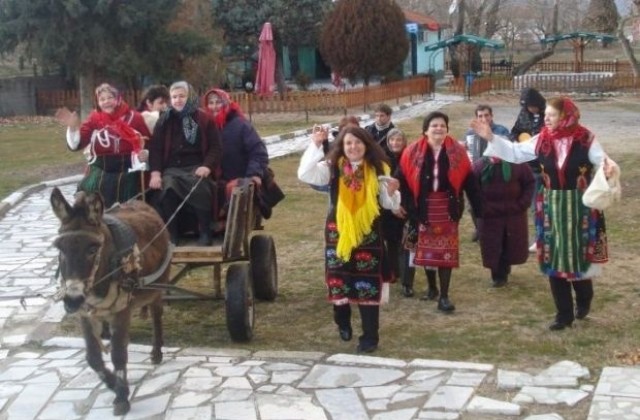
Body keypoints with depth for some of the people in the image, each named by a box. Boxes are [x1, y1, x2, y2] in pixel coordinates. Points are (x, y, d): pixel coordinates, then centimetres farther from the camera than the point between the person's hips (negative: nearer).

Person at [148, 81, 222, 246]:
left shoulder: (204, 119, 7)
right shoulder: (165, 120, 12)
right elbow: (155, 148, 8)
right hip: (172, 168, 2)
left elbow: (216, 147, 4)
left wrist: (207, 166, -15)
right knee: (167, 190, -31)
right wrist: (155, 172, -7)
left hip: (196, 167, -1)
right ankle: (171, 233, -15)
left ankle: (205, 232, -16)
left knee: (201, 189, -34)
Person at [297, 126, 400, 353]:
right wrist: (316, 145, -25)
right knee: (340, 280, 9)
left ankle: (370, 336, 6)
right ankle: (343, 322, 36)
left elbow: (388, 204, 6)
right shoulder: (333, 167, -4)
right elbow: (304, 174, -21)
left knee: (368, 285, -3)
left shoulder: (377, 169, 0)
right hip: (339, 233, 0)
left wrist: (391, 191, -16)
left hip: (368, 234, 0)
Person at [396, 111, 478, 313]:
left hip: (447, 208, -1)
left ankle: (444, 297, 2)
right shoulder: (413, 152, -5)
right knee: (426, 249, 13)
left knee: (446, 251, -2)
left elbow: (467, 180, 0)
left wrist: (478, 205, 1)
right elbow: (403, 179, -4)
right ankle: (431, 287, 33)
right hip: (424, 208, 1)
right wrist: (400, 203, -9)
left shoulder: (457, 152, -3)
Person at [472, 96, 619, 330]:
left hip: (580, 207, -3)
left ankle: (584, 299, 37)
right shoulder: (541, 140, -1)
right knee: (554, 259, 6)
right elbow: (514, 152, 6)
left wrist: (609, 166, -39)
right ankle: (564, 313, 18)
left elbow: (601, 160, -15)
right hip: (552, 207, 3)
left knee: (579, 255, 6)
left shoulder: (585, 140, -11)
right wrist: (491, 138, -1)